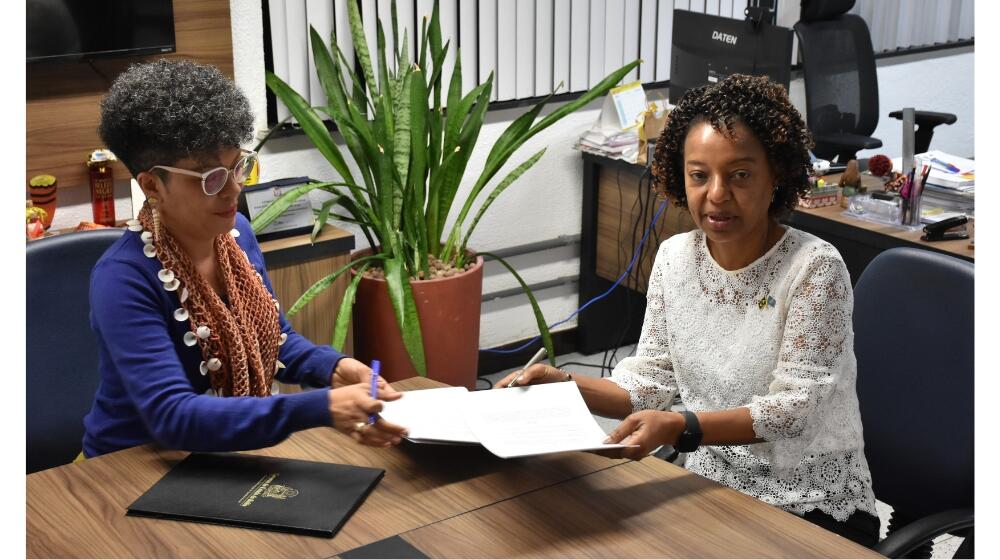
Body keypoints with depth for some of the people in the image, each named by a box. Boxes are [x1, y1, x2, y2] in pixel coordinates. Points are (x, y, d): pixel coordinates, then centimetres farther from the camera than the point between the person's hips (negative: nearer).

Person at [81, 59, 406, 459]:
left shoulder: (236, 231, -2)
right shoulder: (123, 279, -22)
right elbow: (171, 416, -31)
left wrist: (333, 367, -10)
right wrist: (320, 409, -39)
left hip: (237, 450, 6)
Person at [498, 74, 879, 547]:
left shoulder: (814, 267, -17)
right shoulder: (674, 257, -1)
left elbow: (794, 407, -22)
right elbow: (650, 381, 3)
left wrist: (680, 428, -37)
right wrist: (565, 386, -14)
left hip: (813, 506, -5)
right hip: (712, 488, 5)